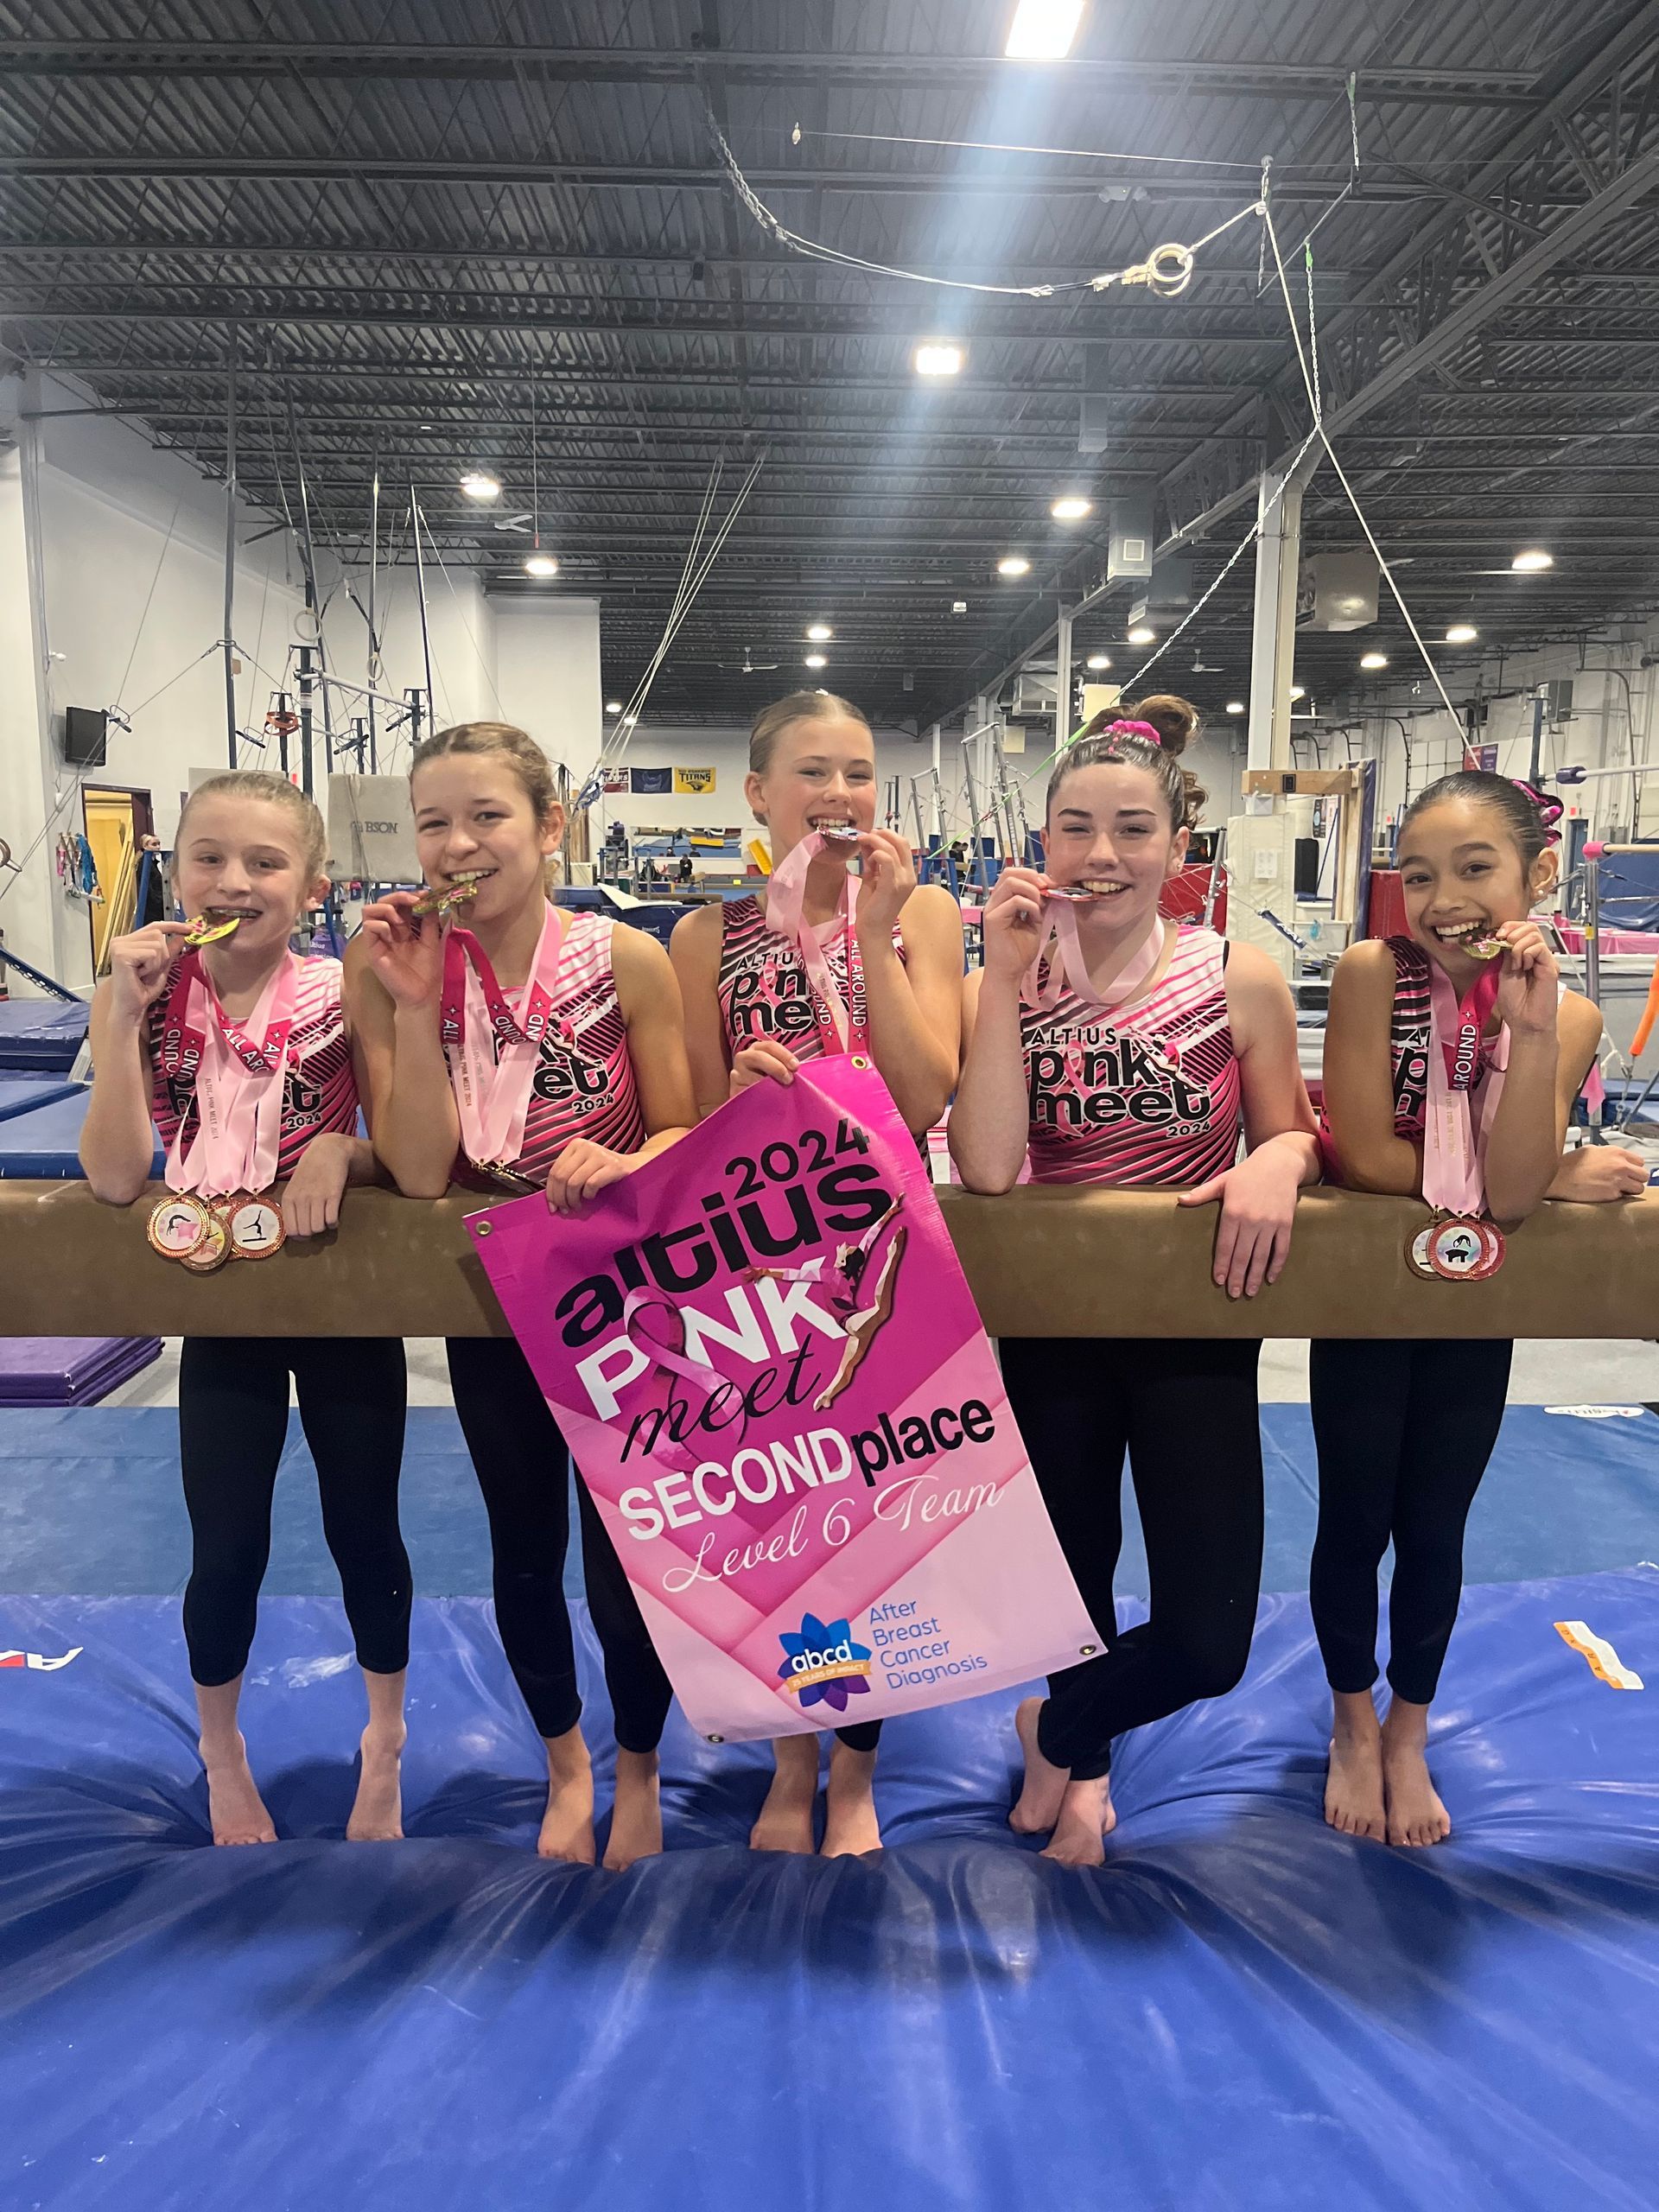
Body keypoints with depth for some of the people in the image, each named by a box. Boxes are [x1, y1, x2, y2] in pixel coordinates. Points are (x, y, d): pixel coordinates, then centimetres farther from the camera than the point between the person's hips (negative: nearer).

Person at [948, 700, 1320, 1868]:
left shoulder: (1241, 981, -8)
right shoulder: (1008, 983, -7)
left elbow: (1293, 1137, 5)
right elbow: (986, 1169, -20)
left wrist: (1277, 1161, -20)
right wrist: (1008, 972, -22)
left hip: (1195, 1326, 0)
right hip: (1048, 1322, 1)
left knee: (1209, 1643, -2)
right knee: (1071, 1587, 20)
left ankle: (1061, 1737, 33)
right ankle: (1083, 1758, 54)